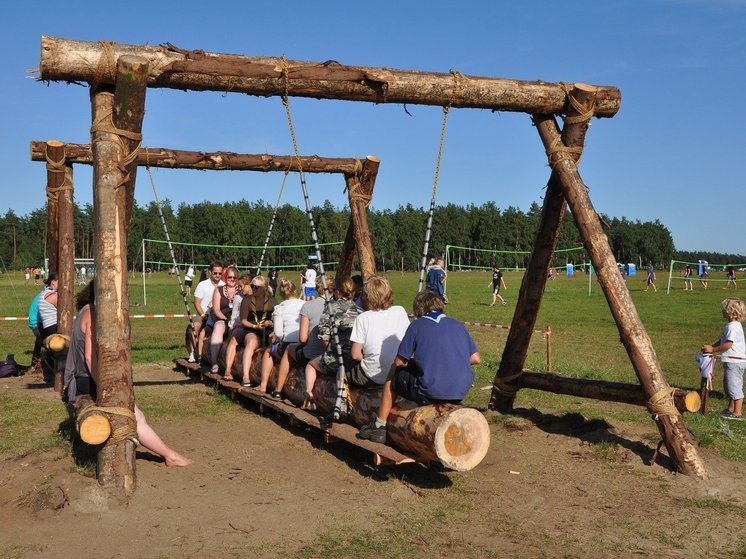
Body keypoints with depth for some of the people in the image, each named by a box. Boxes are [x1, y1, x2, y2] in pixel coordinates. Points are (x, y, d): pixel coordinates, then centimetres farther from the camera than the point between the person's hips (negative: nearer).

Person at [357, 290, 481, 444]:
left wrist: (415, 362, 21)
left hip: (431, 391, -5)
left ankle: (379, 426, 31)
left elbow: (399, 362, 0)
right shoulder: (458, 325, 12)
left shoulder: (417, 325, 0)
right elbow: (476, 359, 10)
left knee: (392, 378, 22)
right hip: (462, 391, 5)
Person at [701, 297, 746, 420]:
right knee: (728, 385, 19)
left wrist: (713, 349, -17)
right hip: (731, 361, 11)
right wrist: (710, 347, 8)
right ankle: (731, 409, 30)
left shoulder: (733, 326, -19)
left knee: (734, 387, -6)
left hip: (734, 361, -11)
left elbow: (728, 345, -23)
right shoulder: (731, 325, 14)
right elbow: (722, 340, 18)